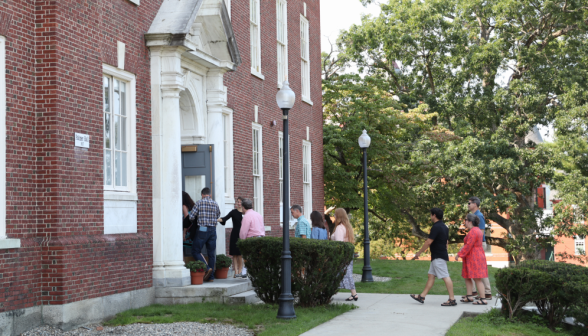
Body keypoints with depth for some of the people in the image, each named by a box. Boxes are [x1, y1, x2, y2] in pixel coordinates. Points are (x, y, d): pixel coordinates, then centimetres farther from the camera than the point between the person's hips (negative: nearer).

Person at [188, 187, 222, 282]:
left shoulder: (199, 202, -5)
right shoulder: (215, 204, 7)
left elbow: (191, 217, -4)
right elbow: (218, 215, 23)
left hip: (203, 230, -5)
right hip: (213, 230, 5)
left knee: (196, 251, 5)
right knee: (212, 253, 8)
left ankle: (207, 268, -13)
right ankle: (211, 276, 9)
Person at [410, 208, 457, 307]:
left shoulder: (436, 227, -18)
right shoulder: (444, 227, 13)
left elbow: (429, 242, -19)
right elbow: (446, 242, 20)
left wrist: (418, 253, -11)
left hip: (438, 257, -10)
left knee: (445, 277, -8)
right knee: (431, 275, 13)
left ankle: (452, 299, -8)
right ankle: (422, 296, 18)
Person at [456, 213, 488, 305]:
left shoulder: (473, 232, -18)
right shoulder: (477, 230, 15)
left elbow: (468, 245, -21)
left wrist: (459, 254, -16)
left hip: (474, 258, -11)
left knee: (477, 278, -9)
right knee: (467, 277, 15)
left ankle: (483, 299, -9)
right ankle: (469, 296, 19)